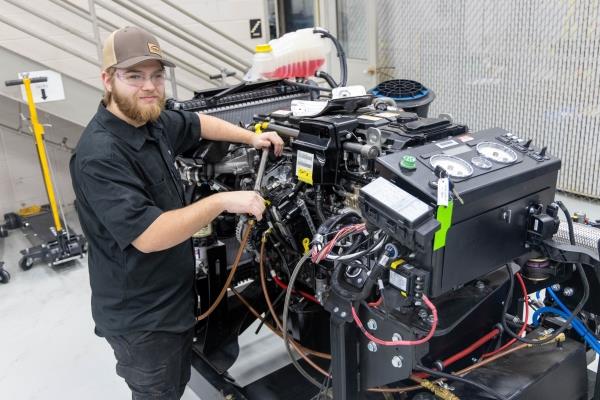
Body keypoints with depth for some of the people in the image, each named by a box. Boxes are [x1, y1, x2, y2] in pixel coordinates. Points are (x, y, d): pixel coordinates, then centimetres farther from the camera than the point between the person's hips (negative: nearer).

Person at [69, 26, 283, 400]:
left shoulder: (153, 122, -1)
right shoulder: (100, 155, -29)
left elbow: (198, 123, 20)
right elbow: (147, 236, -34)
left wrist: (251, 137, 11)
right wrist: (223, 201, -31)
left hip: (175, 296, 9)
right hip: (140, 316, -8)